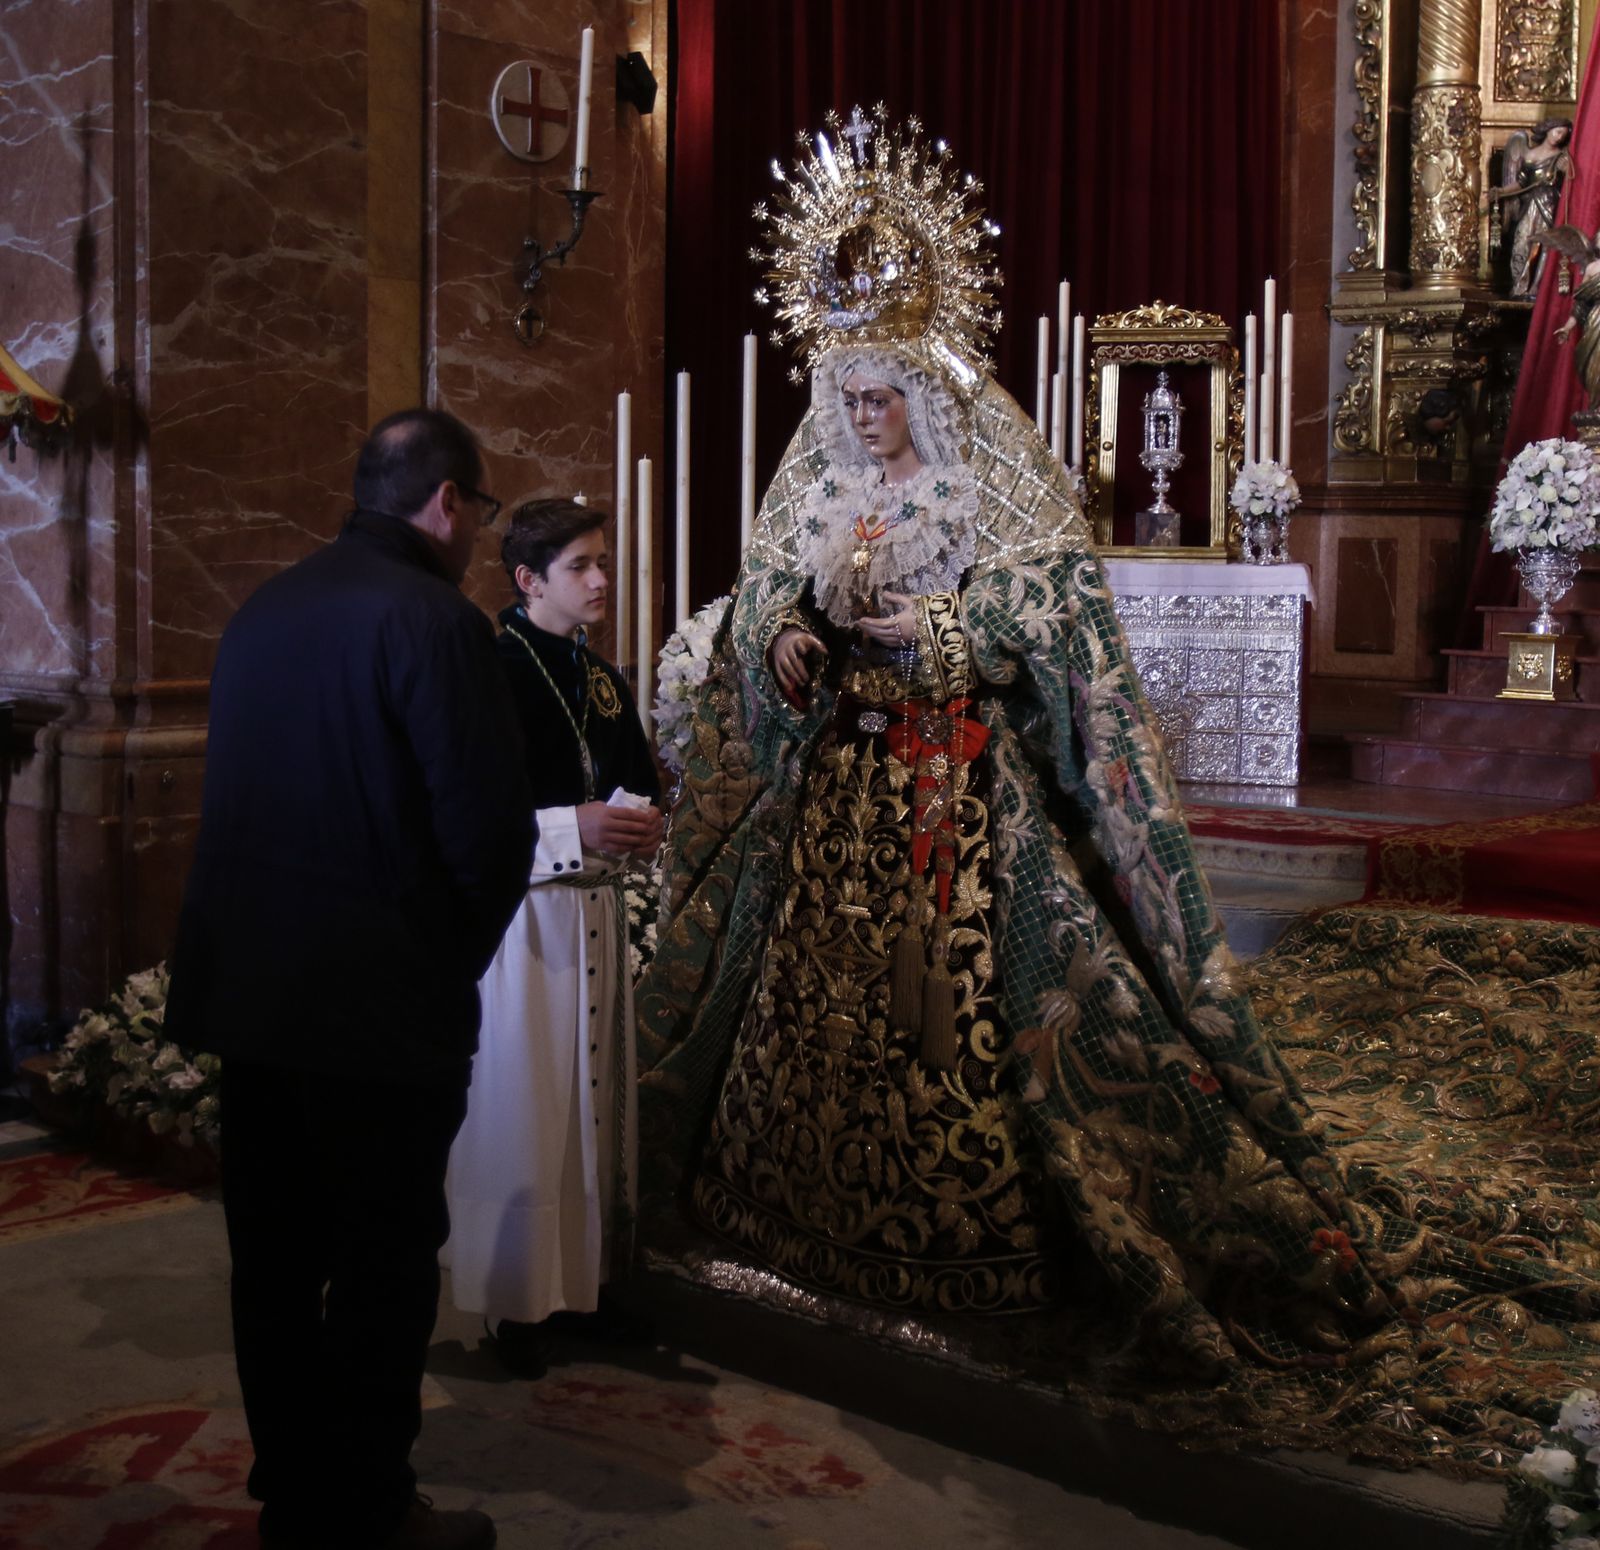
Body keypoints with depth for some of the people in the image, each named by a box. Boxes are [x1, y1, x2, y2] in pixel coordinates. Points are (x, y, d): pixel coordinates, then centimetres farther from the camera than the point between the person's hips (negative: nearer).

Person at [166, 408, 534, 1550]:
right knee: (385, 1272, 6)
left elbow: (246, 800, 13)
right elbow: (490, 830, -18)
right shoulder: (434, 621, -15)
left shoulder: (262, 611, 8)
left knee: (276, 1262, 17)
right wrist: (460, 956, 0)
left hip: (246, 988, 8)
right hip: (383, 1001, -7)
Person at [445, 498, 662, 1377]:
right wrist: (573, 827, -23)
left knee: (594, 1098, 11)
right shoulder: (490, 672, -10)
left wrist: (641, 819, -3)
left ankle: (586, 1277, 23)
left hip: (596, 912, 7)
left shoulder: (601, 678, 13)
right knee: (523, 1111, -2)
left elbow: (639, 782, 21)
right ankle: (517, 1303, 10)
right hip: (520, 915, -7)